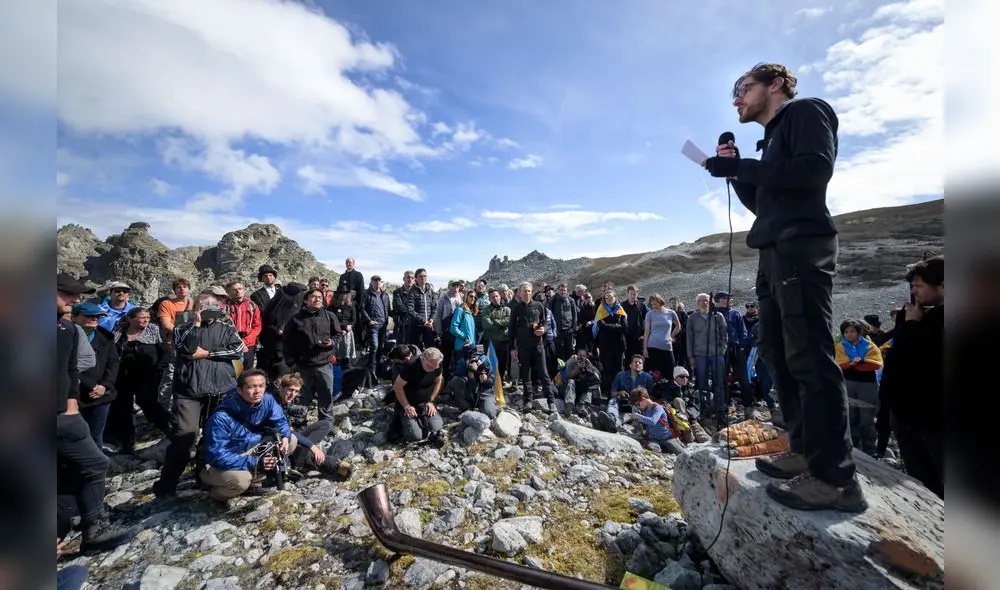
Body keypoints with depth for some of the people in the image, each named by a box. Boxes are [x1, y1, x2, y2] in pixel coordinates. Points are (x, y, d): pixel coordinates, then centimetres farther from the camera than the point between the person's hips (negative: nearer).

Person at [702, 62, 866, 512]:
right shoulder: (771, 140, 28)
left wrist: (739, 167, -10)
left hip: (802, 249, -9)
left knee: (809, 358, -12)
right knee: (779, 355, 8)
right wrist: (736, 171, 13)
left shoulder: (806, 111, 4)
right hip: (775, 253, 9)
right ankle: (806, 453, 15)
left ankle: (836, 478, -6)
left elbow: (815, 169, -14)